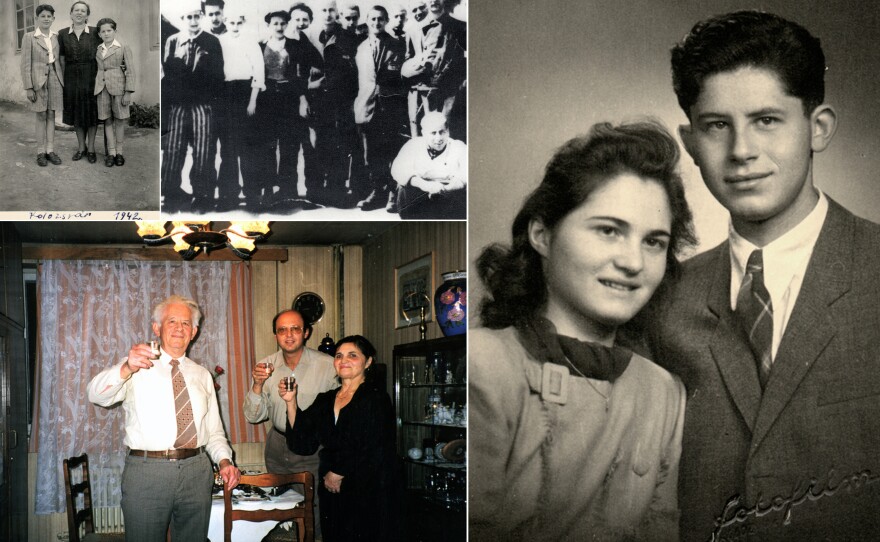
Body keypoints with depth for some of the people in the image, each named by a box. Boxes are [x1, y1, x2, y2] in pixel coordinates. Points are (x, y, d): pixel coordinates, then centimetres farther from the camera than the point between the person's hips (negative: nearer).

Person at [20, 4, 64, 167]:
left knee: (51, 115, 6)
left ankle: (50, 150, 10)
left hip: (54, 80, 3)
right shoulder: (29, 37, -2)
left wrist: (63, 82, 7)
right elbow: (25, 64, -5)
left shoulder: (56, 37, 8)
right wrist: (28, 88, -10)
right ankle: (41, 152, 6)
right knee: (41, 116, 1)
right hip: (38, 81, -3)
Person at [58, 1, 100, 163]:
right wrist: (63, 79, 2)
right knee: (76, 113, 8)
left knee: (91, 113, 3)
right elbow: (61, 58, 7)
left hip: (90, 77, -2)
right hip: (71, 78, 2)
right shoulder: (63, 34, 3)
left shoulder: (95, 32, -2)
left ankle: (91, 148, 12)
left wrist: (99, 77, -5)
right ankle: (81, 147, 19)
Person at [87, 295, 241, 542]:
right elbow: (97, 395, -15)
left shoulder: (202, 375, 16)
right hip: (147, 472, -4)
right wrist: (126, 369, -33)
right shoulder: (137, 367, 3)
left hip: (196, 471, 4)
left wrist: (224, 461, -2)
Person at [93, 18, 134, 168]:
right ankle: (111, 153, 4)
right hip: (102, 87, 3)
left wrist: (128, 92, -9)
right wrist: (96, 88, 7)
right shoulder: (98, 50, 12)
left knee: (119, 120, 2)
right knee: (108, 120, 2)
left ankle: (119, 152, 11)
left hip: (118, 86, -3)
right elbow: (96, 69, 17)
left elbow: (130, 71, -3)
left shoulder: (124, 48, 1)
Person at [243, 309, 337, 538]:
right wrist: (258, 385, -16)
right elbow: (254, 417, 1)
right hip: (278, 447, 4)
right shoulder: (265, 367, 0)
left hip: (314, 449, -4)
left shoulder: (328, 365, -11)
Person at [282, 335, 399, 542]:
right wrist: (291, 401, -4)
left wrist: (337, 475, -6)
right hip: (332, 493, 5)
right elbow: (302, 444, 5)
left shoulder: (376, 399, -4)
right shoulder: (324, 400, 13)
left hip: (367, 493, -5)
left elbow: (373, 452, -11)